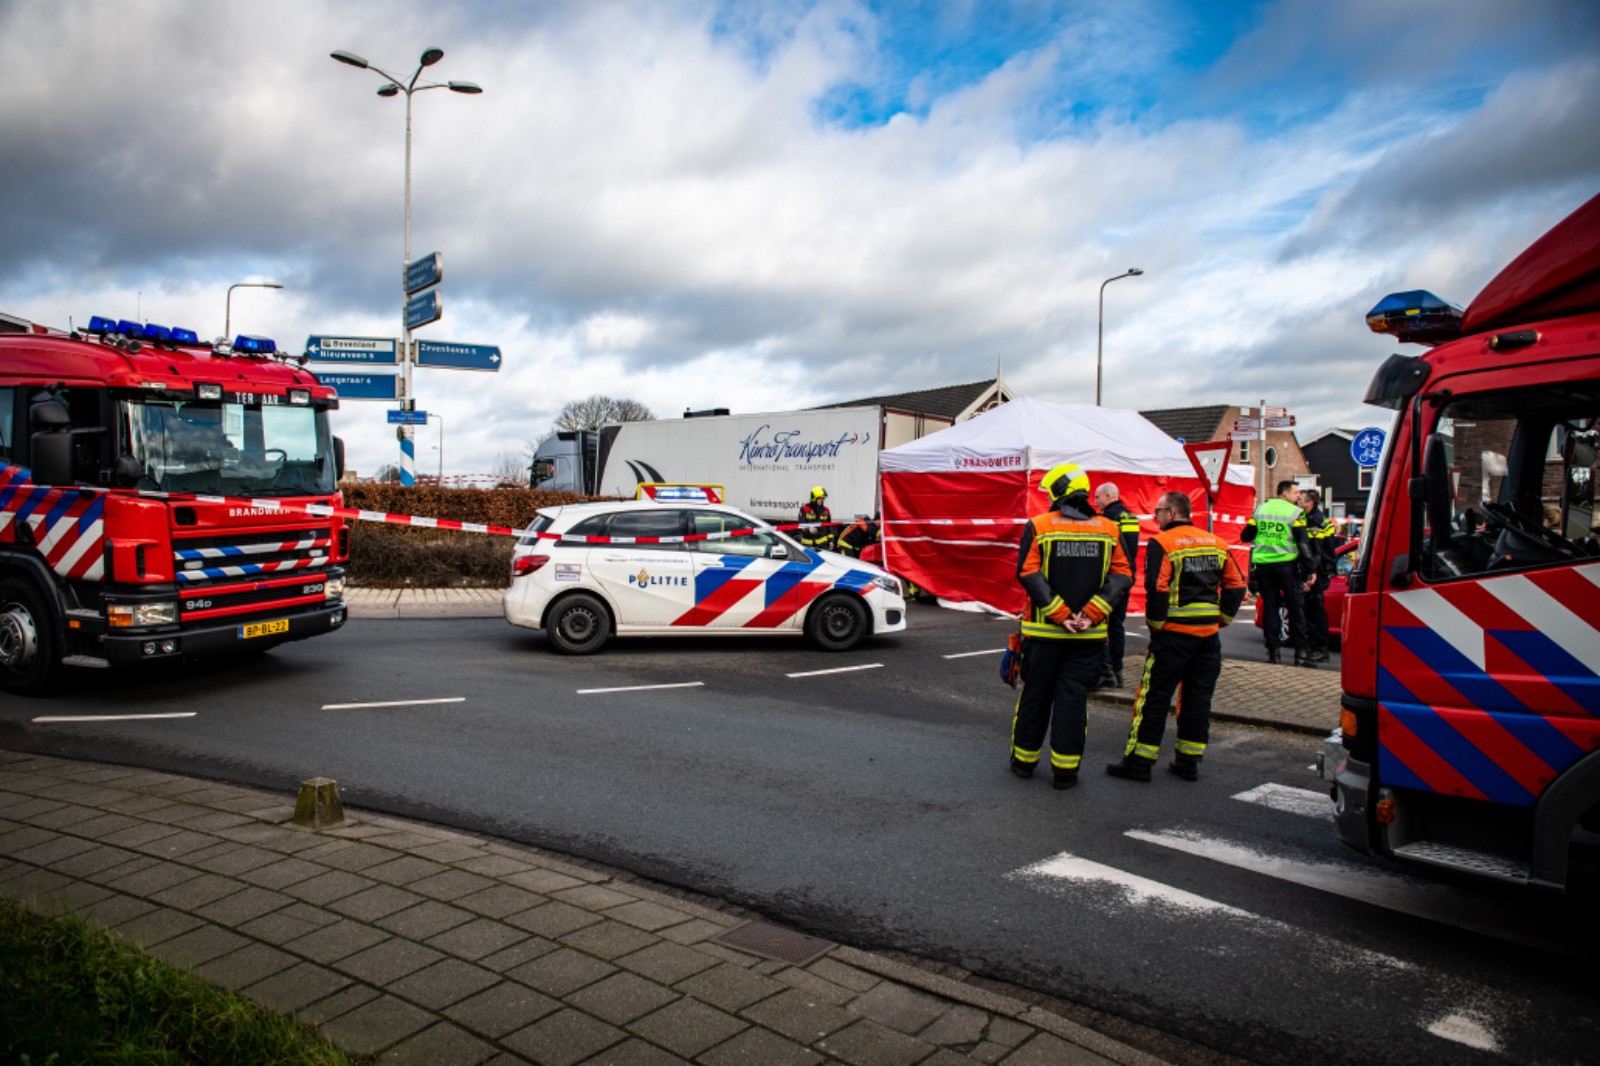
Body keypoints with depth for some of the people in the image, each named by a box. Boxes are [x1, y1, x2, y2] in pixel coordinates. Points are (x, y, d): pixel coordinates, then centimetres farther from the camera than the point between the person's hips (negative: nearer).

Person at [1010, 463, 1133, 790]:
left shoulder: (1038, 526, -5)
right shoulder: (1109, 530, 4)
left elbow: (1028, 573, -13)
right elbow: (1123, 576, -3)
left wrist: (1058, 613, -14)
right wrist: (1091, 613, -11)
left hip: (1043, 631, -1)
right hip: (1089, 636, 1)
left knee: (1035, 695, 11)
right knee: (1074, 698, 7)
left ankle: (1024, 760, 24)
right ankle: (1065, 769, 9)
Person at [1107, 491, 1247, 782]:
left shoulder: (1162, 544, -9)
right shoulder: (1216, 543, 11)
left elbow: (1157, 589, -18)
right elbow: (1236, 586, 12)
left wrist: (1155, 624, -7)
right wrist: (1221, 618, 15)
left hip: (1175, 632, -6)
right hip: (1209, 633, 6)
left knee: (1154, 697, 0)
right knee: (1198, 698, 13)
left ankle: (1138, 761, 4)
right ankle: (1189, 761, 19)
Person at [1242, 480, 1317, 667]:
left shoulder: (1260, 509, 8)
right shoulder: (1294, 512, -6)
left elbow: (1245, 536, 11)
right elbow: (1303, 544, -9)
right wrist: (1309, 570, -6)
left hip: (1263, 565, 4)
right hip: (1286, 564, -4)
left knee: (1269, 607, 8)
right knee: (1296, 607, 4)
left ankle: (1273, 651, 6)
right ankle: (1300, 652, 3)